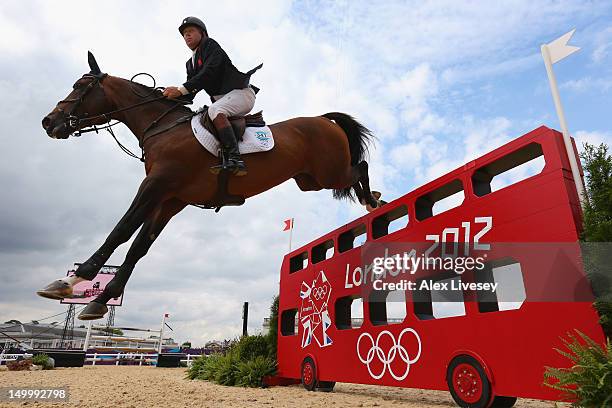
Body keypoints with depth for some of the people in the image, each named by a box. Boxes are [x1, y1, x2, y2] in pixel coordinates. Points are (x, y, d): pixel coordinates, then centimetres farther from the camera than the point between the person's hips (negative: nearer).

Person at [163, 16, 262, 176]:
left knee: (215, 110, -34)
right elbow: (190, 94, 16)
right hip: (221, 100, 9)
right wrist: (172, 95, -3)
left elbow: (209, 73, -18)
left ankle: (234, 159, -45)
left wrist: (181, 89, -24)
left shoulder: (211, 45, 0)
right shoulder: (191, 63, 23)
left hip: (241, 92, -9)